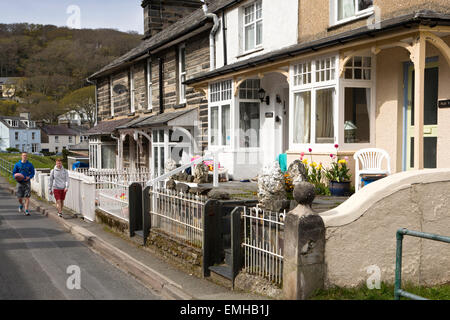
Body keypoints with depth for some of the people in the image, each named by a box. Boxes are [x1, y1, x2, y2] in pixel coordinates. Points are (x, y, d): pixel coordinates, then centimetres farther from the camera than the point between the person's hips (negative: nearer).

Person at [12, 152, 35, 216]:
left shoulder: (30, 165, 2)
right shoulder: (17, 164, 3)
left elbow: (32, 173, 6)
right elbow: (14, 173, 8)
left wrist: (29, 177, -13)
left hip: (27, 182, -1)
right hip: (20, 182, 1)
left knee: (27, 197, -7)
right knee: (19, 197, 4)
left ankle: (26, 210, -3)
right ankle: (21, 205, 37)